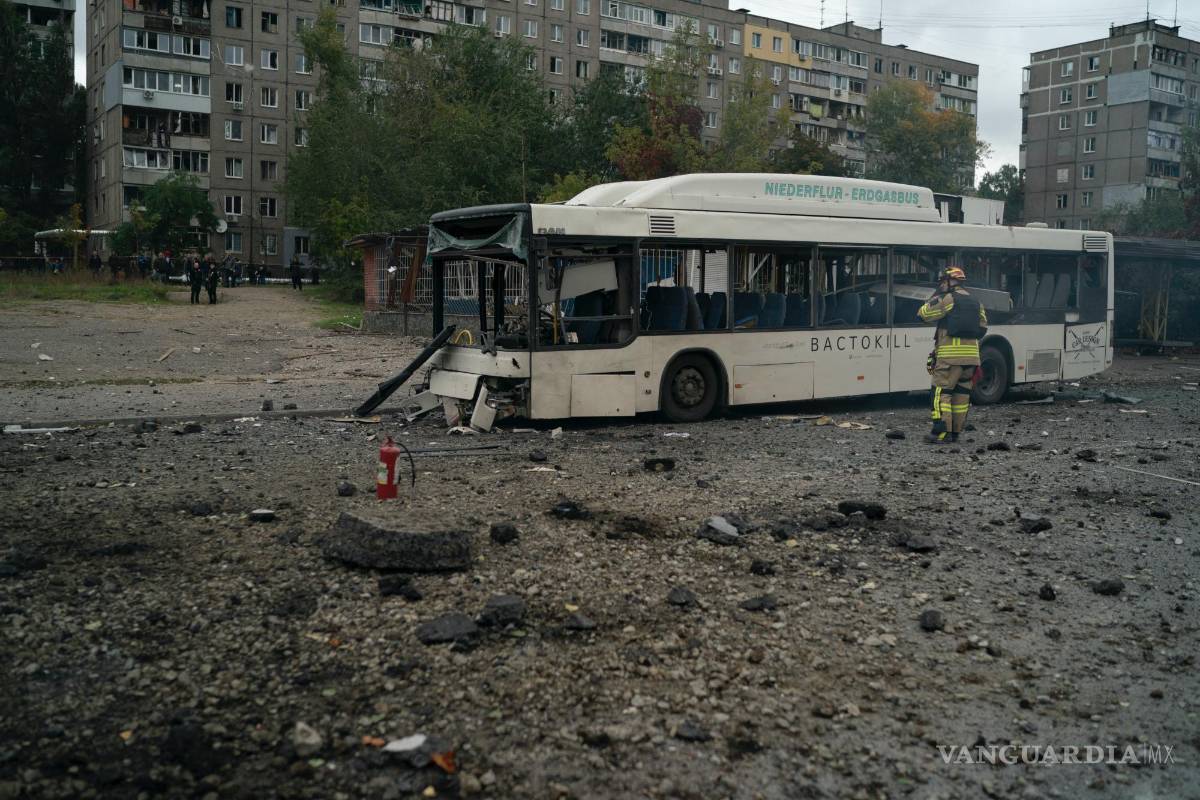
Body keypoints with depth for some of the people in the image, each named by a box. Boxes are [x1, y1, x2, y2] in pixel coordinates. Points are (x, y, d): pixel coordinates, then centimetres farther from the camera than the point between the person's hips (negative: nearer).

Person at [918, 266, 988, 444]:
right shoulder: (976, 303, 16)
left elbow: (923, 314, -1)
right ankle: (956, 431, 14)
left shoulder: (947, 299, -6)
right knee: (962, 393, 11)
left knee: (942, 392, -5)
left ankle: (942, 432, -12)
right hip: (971, 355, 7)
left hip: (950, 355, -6)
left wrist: (935, 296, 10)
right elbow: (982, 329, 17)